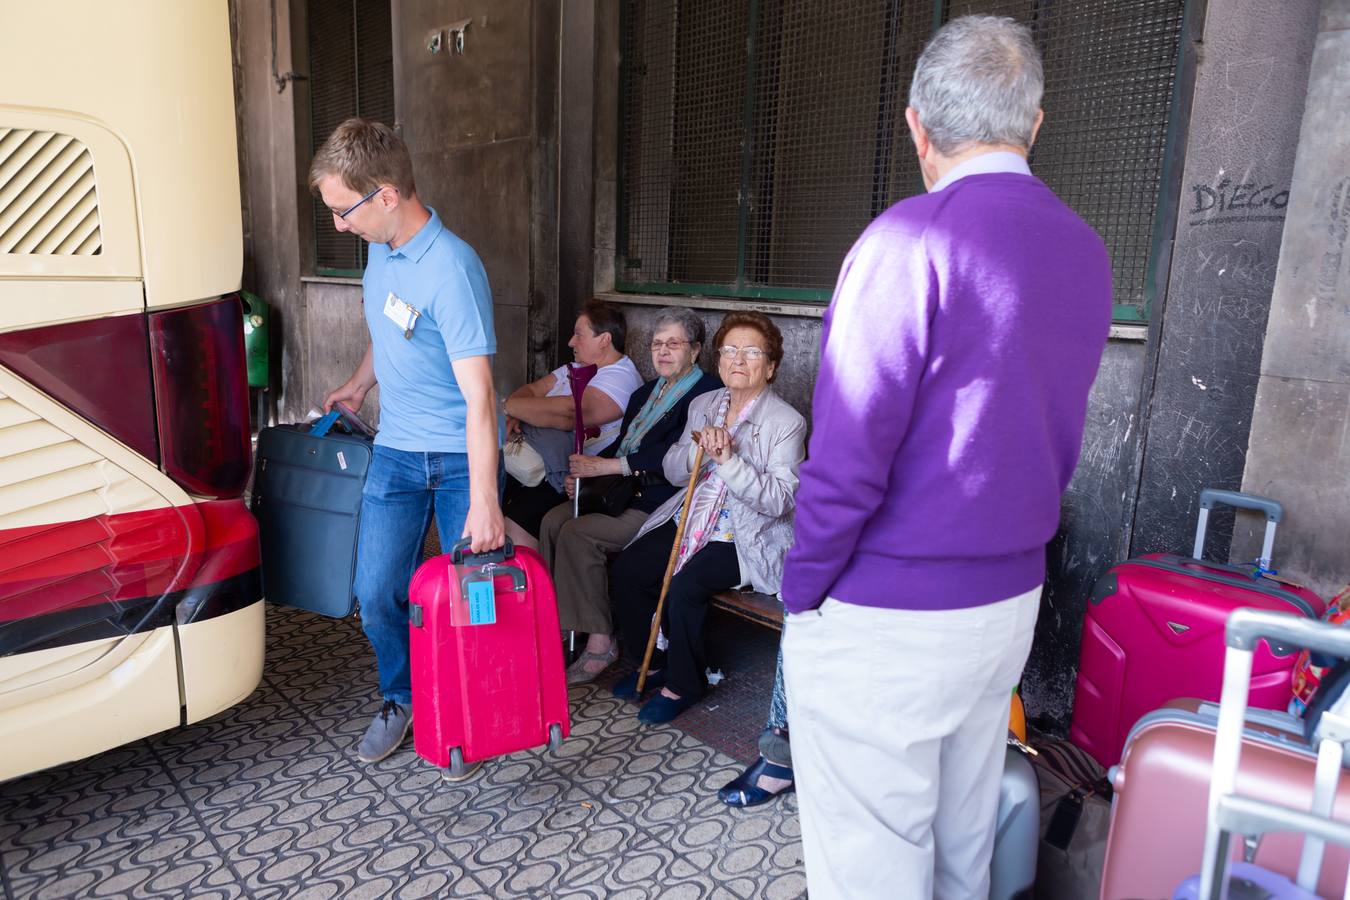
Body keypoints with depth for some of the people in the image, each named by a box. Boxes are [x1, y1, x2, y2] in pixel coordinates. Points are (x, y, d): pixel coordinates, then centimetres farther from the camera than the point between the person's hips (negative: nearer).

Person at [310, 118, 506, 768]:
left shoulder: (450, 268, -22)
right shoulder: (380, 249, 3)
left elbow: (478, 394, -27)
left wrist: (483, 501, -29)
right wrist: (358, 385, 35)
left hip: (460, 457, -6)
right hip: (395, 452, 7)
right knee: (377, 594, 6)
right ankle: (400, 700, 30)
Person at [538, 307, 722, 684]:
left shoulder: (708, 392, -8)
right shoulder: (645, 393, 22)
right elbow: (621, 444, 20)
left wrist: (609, 465, -21)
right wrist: (584, 472, 0)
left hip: (665, 502, -9)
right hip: (625, 493, 9)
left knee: (579, 534, -23)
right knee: (554, 520, -10)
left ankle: (600, 642, -14)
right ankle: (558, 622, -4)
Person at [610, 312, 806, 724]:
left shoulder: (787, 423, -9)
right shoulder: (703, 405, 10)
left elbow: (780, 500, -18)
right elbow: (672, 470, 7)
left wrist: (729, 459, -26)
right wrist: (699, 451, -14)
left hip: (749, 539, -6)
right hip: (692, 520, 7)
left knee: (686, 585, -27)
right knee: (627, 567, -10)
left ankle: (682, 684, -1)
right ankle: (653, 663, 13)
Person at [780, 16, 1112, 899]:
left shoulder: (911, 239, -18)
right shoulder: (1087, 251, 6)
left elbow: (848, 455, -20)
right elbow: (1058, 438, 12)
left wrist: (803, 592, -7)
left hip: (885, 617, -8)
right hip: (1012, 600, 8)